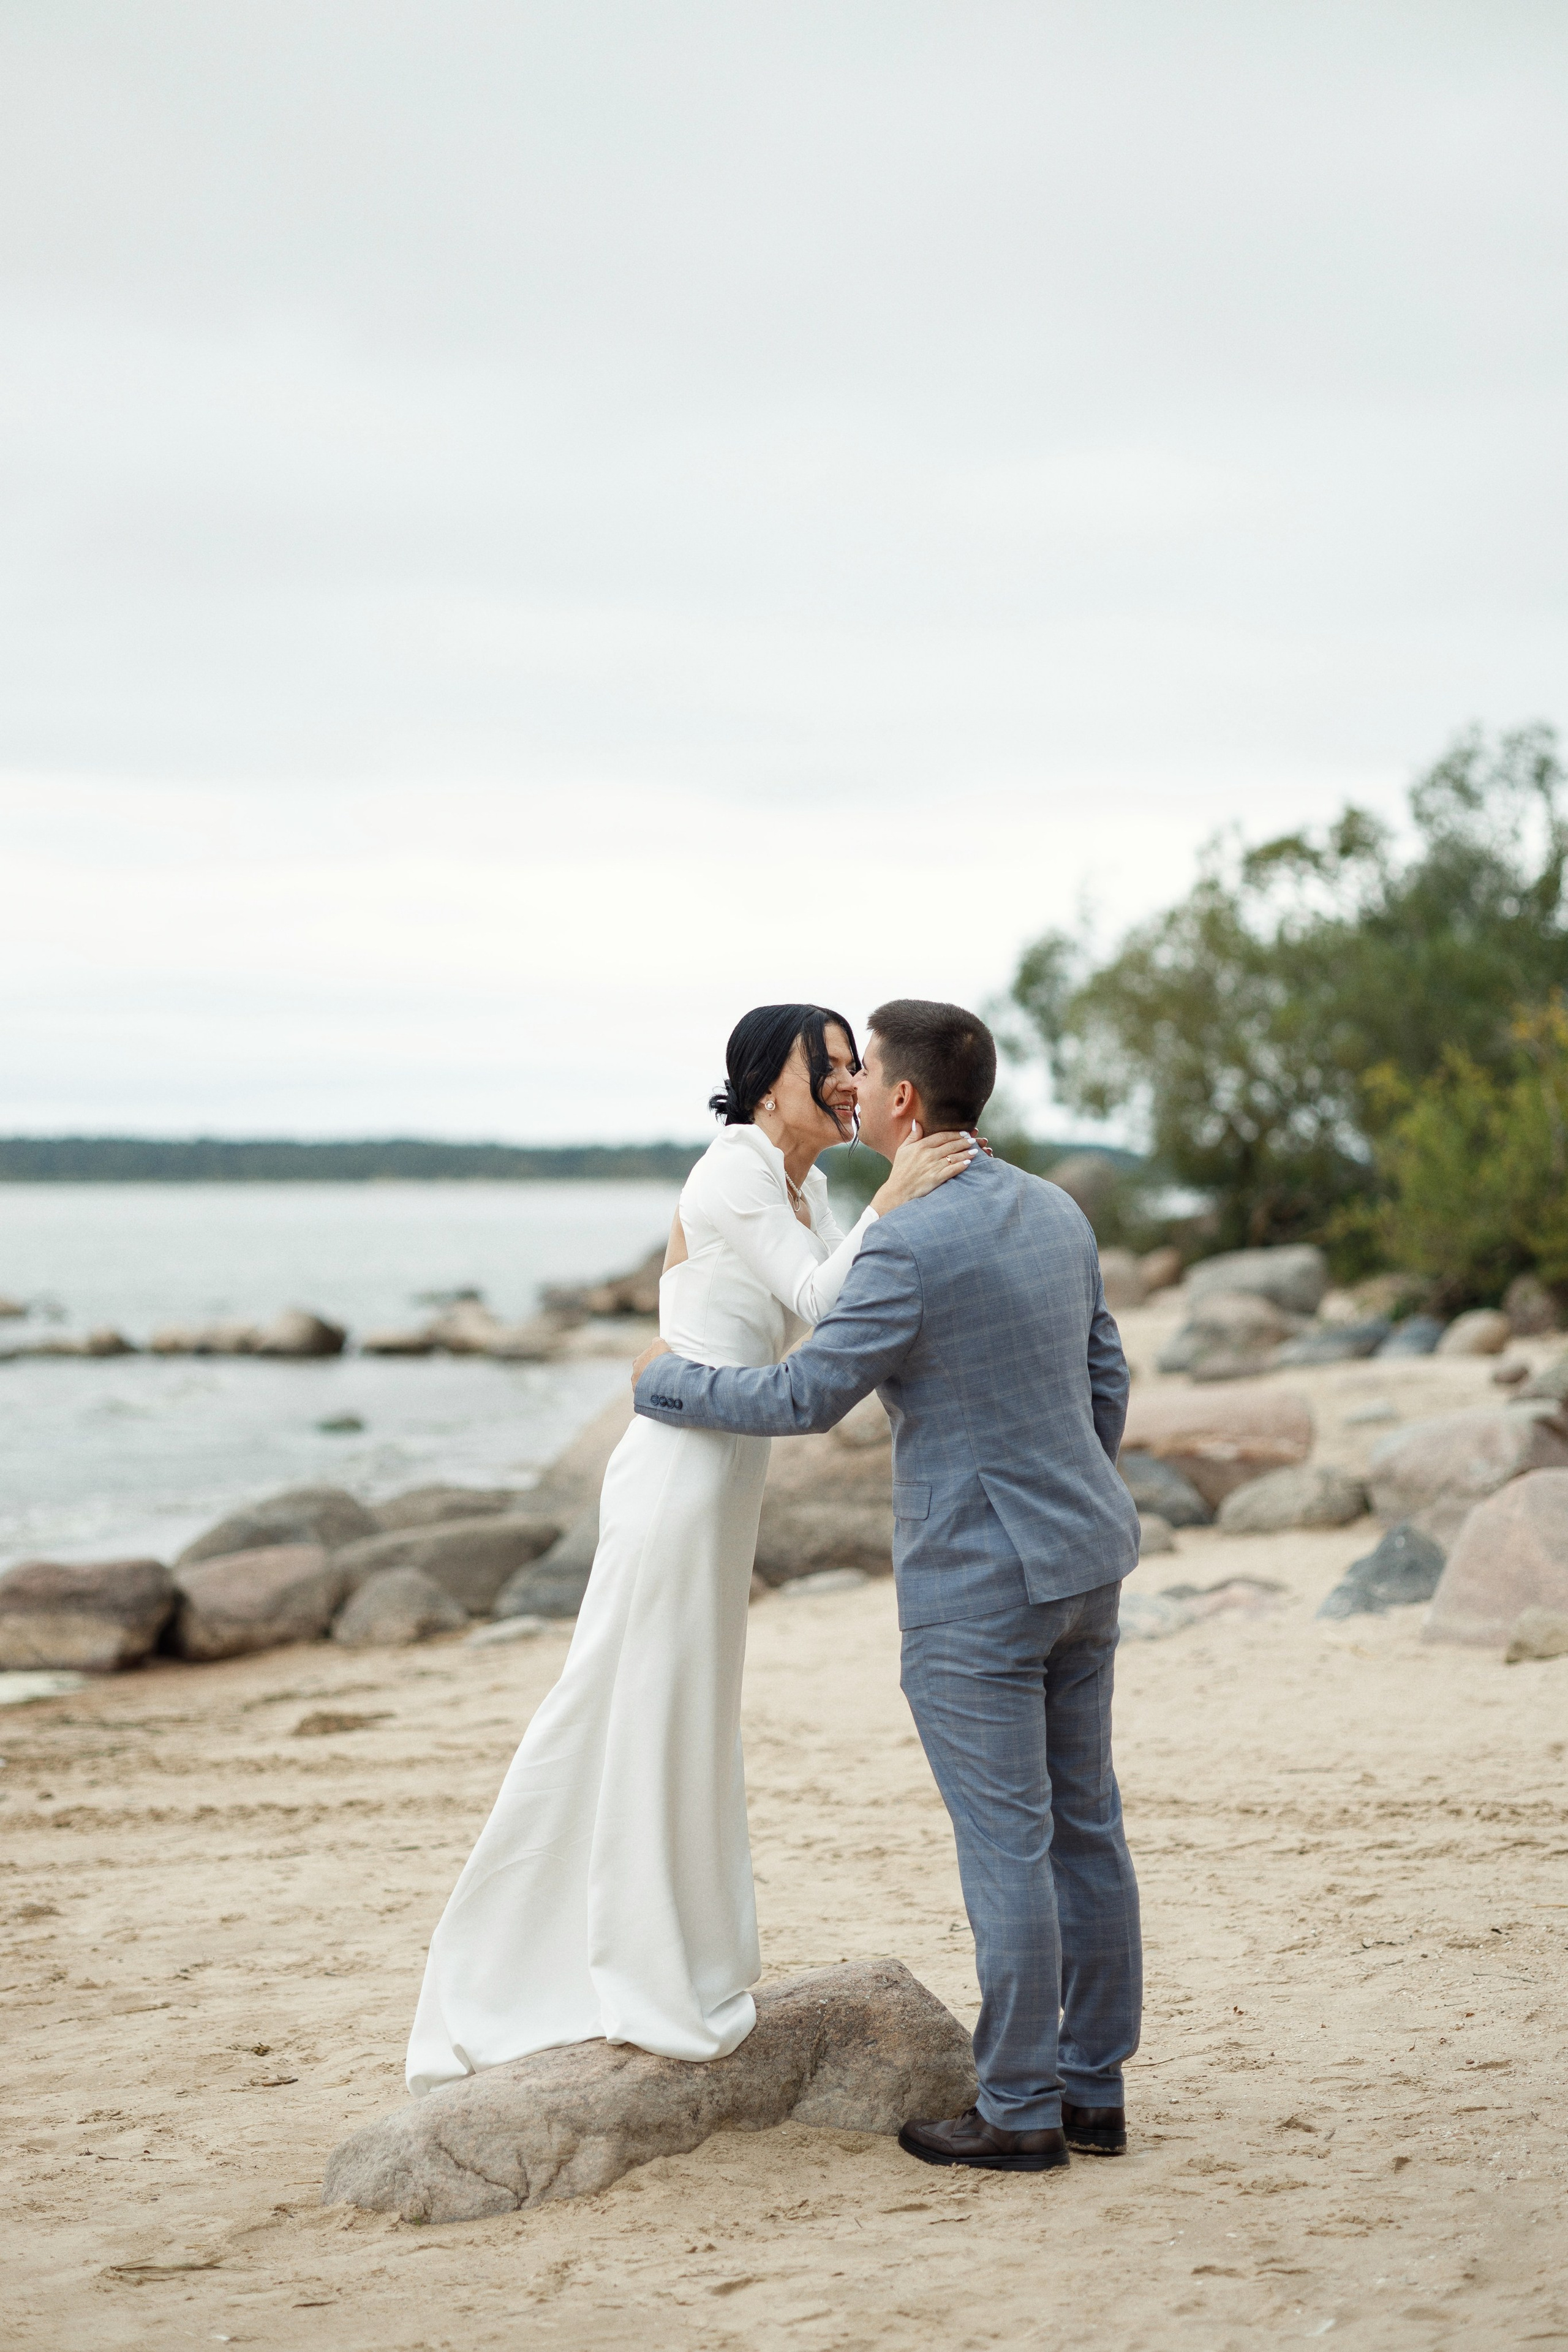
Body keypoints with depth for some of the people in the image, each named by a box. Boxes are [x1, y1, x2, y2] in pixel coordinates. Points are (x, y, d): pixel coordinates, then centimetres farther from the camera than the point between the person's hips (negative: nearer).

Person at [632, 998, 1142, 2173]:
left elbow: (803, 1398, -15)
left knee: (1005, 1841, -1)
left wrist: (670, 1380, 2)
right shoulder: (1055, 1211, 7)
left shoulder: (912, 1248, -20)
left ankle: (1020, 2110, 8)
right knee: (1082, 1825, 12)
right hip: (1081, 1566, 8)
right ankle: (1094, 2090, 20)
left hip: (976, 1586, -8)